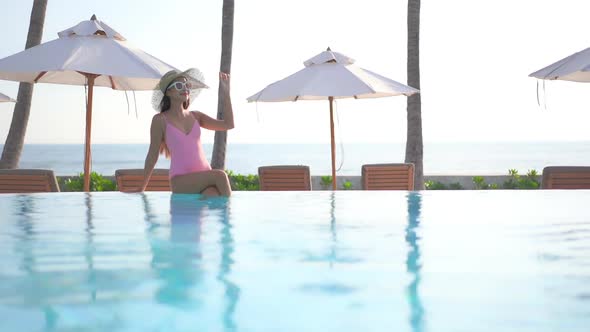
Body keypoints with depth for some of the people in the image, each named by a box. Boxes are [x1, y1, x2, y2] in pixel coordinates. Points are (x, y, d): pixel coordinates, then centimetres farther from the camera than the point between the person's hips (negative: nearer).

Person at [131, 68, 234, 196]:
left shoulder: (196, 116, 14)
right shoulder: (160, 120, 2)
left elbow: (228, 125, 6)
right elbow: (152, 155, 6)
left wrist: (226, 92, 3)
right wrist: (142, 188, 9)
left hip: (205, 178, 4)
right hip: (181, 181, -3)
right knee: (220, 176, -30)